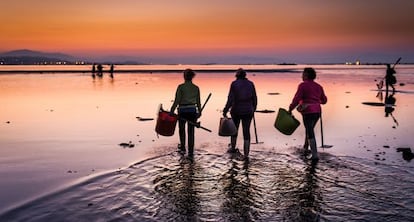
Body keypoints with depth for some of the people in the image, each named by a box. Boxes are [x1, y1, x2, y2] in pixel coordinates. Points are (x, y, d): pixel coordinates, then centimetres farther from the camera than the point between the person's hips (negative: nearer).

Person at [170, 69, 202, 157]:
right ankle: (191, 152, 7)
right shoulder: (196, 88, 1)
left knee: (181, 129, 22)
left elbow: (177, 100, -12)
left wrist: (172, 111, -6)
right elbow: (198, 102, 6)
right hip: (193, 111, 2)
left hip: (183, 111, -2)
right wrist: (199, 112, 18)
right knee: (191, 131, 7)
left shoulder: (181, 87, -9)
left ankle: (182, 147, 34)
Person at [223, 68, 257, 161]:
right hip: (248, 111, 2)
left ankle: (233, 148, 38)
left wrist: (225, 111, -6)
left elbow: (230, 99, -12)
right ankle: (246, 154, 0)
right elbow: (254, 99, 6)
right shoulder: (250, 84, 2)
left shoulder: (234, 84, -7)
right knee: (246, 132, 4)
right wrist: (253, 109, 20)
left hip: (236, 111, -2)